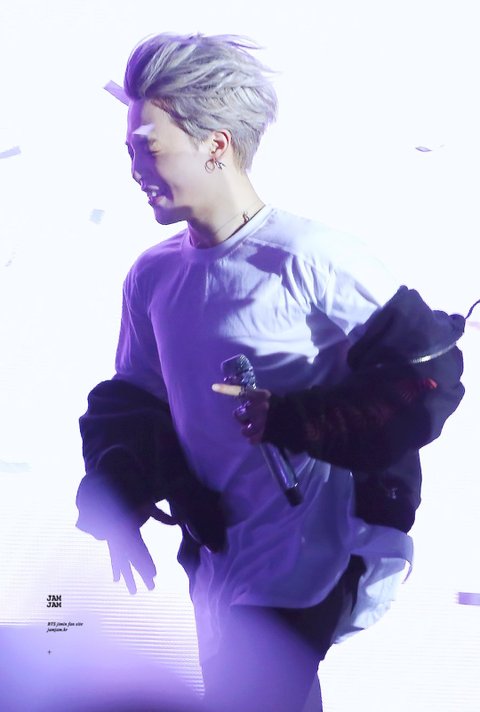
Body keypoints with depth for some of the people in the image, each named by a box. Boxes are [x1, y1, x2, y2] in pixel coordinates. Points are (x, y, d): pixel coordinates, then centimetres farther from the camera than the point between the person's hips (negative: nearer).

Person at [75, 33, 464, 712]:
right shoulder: (152, 276, 3)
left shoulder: (311, 260, -18)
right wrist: (120, 499, -4)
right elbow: (134, 399, 12)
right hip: (214, 561, 7)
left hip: (298, 577, -7)